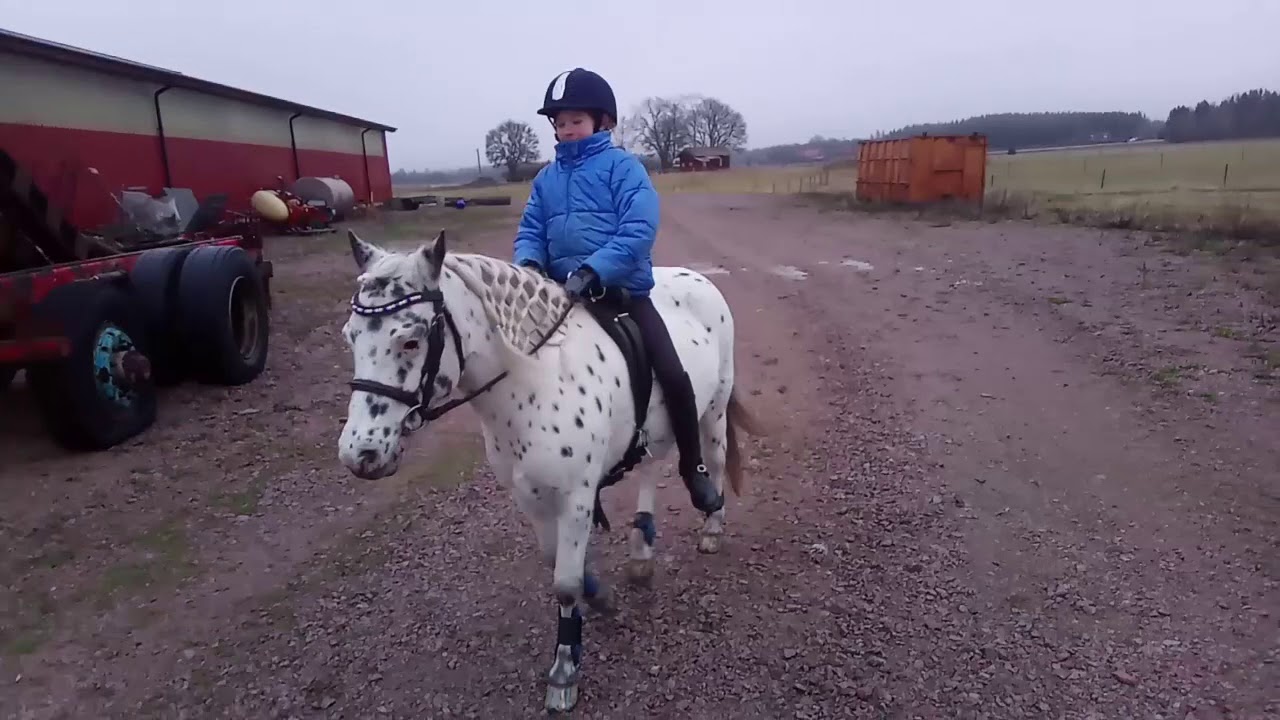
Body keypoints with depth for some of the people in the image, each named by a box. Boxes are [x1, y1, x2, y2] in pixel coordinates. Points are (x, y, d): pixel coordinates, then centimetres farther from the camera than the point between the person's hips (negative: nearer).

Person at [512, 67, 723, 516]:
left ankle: (693, 467, 9)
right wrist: (528, 263, -14)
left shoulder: (621, 165, -6)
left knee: (673, 377, -14)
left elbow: (639, 230, -18)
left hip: (623, 290, -5)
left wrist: (593, 270, -29)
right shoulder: (547, 178, 10)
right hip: (565, 296, 5)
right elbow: (530, 232, 10)